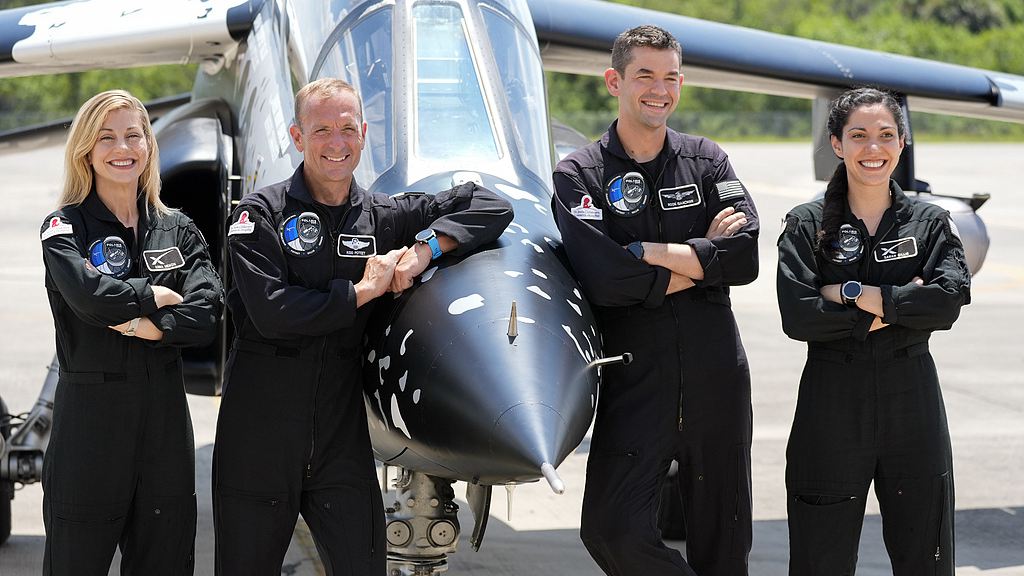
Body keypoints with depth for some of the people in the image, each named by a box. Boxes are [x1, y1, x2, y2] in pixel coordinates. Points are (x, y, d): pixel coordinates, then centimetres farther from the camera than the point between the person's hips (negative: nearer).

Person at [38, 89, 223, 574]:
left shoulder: (178, 231, 10)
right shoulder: (65, 228, -1)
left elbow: (206, 316, -4)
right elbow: (88, 295, -21)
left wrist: (149, 326, -17)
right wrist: (157, 296, -7)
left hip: (164, 411, 4)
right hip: (90, 409, -4)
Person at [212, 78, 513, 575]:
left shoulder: (381, 217, 8)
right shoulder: (262, 213, -4)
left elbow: (490, 206, 9)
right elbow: (272, 312, -17)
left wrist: (426, 247, -7)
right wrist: (361, 292, -10)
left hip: (342, 436, 3)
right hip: (260, 435, -3)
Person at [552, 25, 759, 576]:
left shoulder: (706, 161, 8)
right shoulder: (579, 175, 0)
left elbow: (746, 257, -6)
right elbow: (603, 278, -16)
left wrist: (652, 252, -11)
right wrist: (703, 256, -8)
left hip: (716, 379, 3)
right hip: (635, 381, -2)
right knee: (612, 531, -15)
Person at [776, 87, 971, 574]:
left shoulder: (930, 223, 6)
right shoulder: (807, 225, 1)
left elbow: (948, 301, -11)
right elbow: (797, 316, -12)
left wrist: (854, 294, -15)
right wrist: (897, 306, -13)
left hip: (912, 401, 1)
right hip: (832, 403, -1)